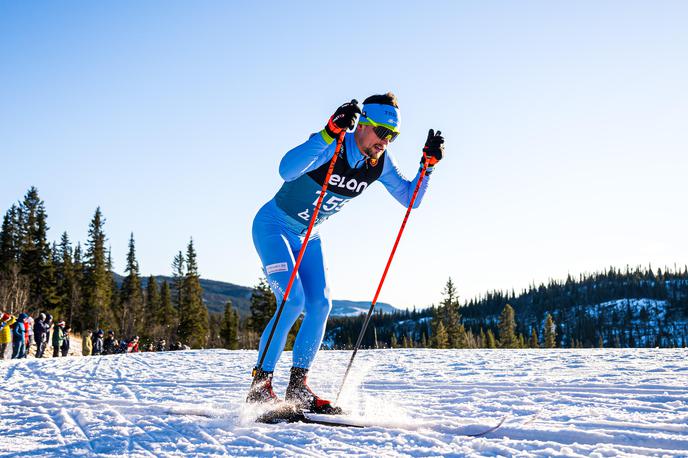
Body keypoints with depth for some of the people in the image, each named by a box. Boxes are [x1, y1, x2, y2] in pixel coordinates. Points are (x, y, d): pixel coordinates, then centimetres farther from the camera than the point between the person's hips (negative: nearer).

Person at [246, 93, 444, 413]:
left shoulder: (380, 163, -7)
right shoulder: (330, 147, -27)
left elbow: (411, 200, 2)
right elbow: (287, 170, -45)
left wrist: (428, 164, -12)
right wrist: (330, 133, -52)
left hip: (308, 237, 7)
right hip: (273, 226, -7)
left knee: (320, 305, -6)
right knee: (293, 301, -20)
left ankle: (298, 387, 4)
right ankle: (260, 386, -10)